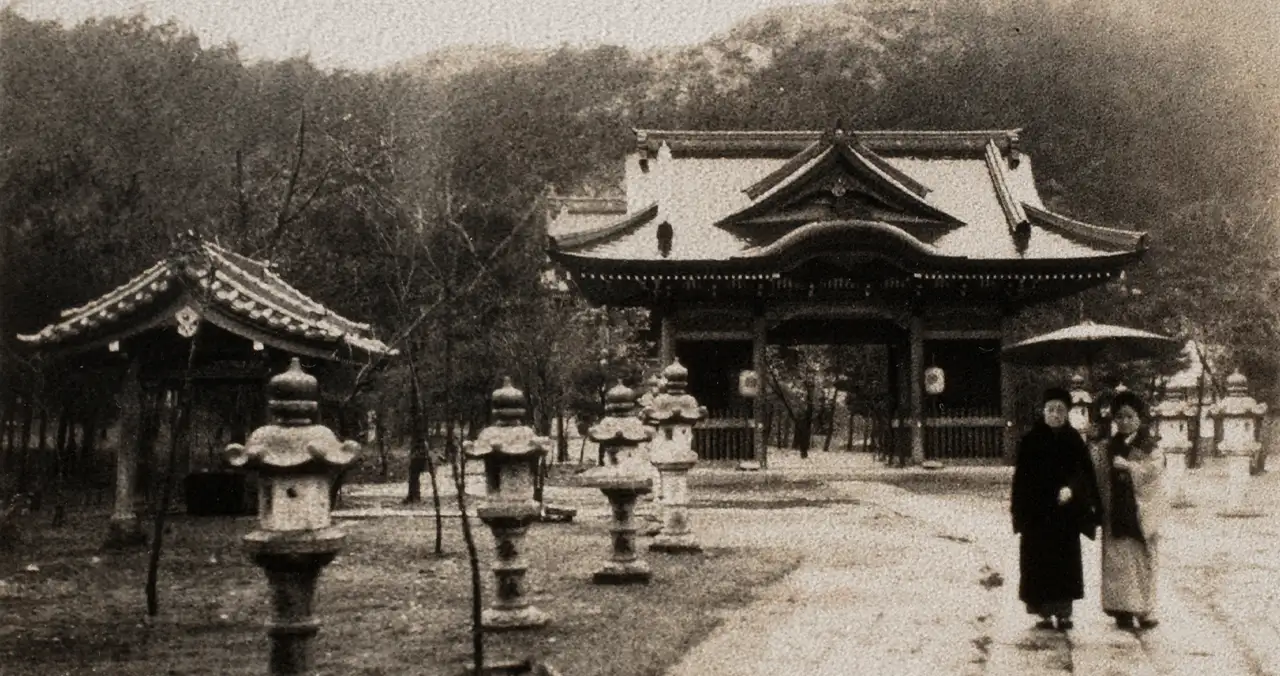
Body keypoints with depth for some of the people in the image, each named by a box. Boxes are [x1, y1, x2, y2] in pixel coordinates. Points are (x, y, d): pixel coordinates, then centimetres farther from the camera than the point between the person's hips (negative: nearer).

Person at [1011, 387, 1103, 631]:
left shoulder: (1074, 440, 3)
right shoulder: (1031, 440, -1)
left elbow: (1085, 472, -4)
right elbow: (1021, 476, -1)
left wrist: (1071, 488, -23)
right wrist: (1019, 509, -7)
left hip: (1065, 511, 1)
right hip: (1037, 512, -1)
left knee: (1066, 561, 3)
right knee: (1039, 562, 0)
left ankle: (1064, 612, 10)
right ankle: (1044, 611, 6)